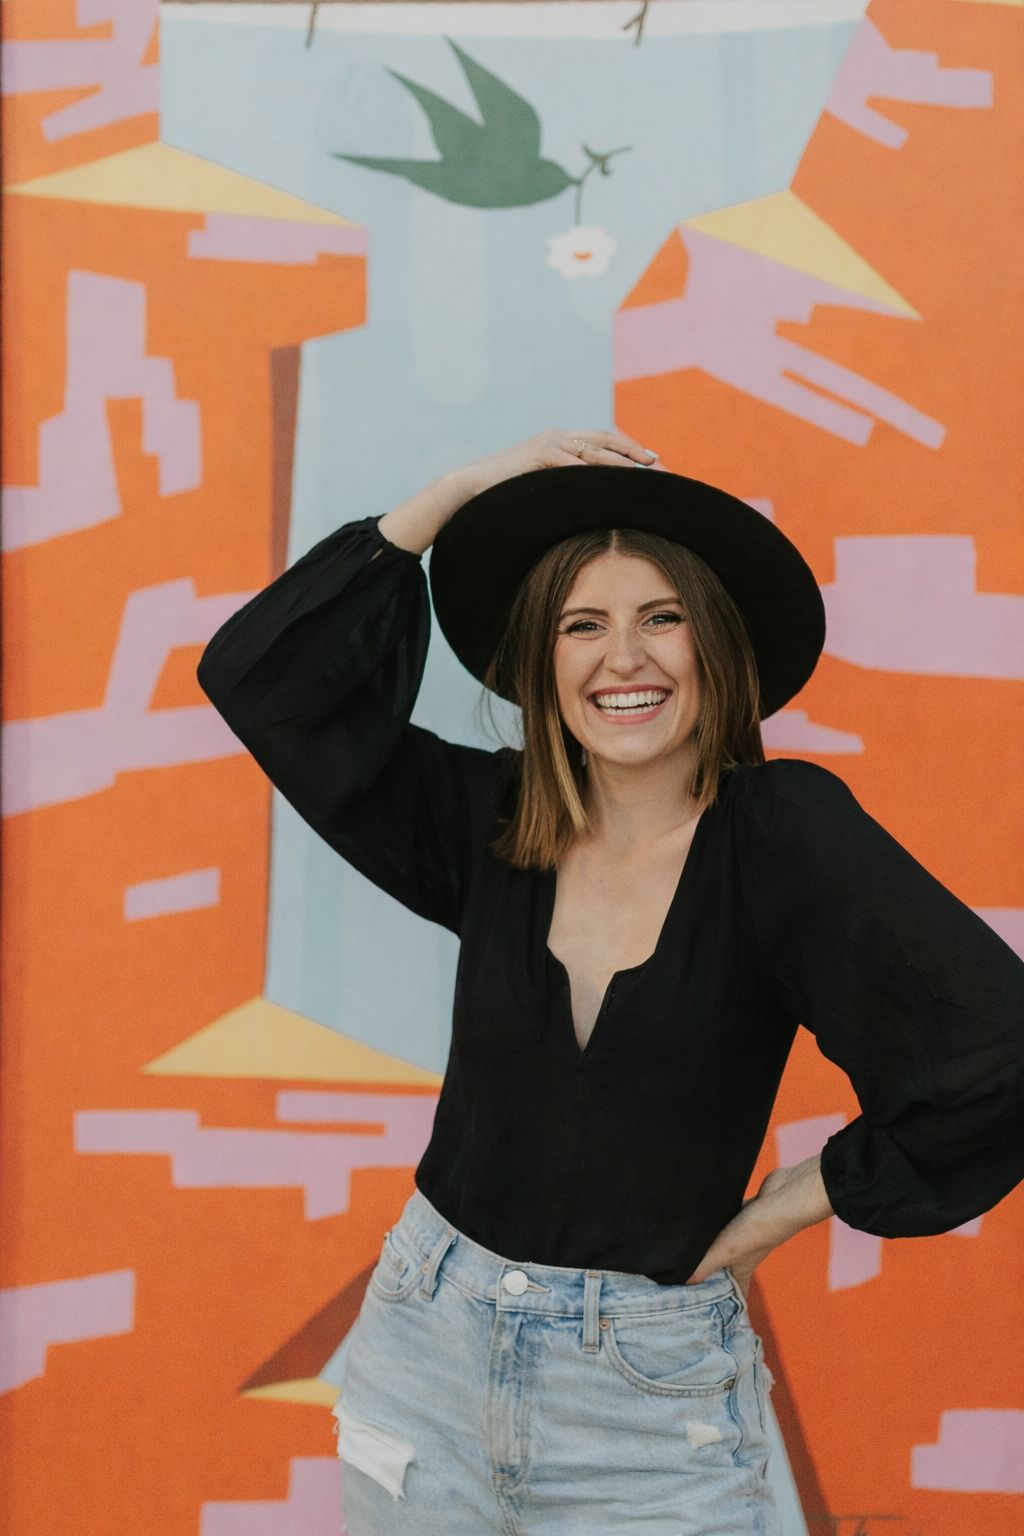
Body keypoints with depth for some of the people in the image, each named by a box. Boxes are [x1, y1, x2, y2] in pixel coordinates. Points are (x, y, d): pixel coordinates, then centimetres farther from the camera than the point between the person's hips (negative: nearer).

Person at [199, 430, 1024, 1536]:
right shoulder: (489, 820, -1)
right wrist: (452, 495, -6)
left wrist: (771, 1217, -9)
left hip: (649, 1389, -3)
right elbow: (261, 676, 0)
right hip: (432, 1348, 3)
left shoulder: (782, 832, -13)